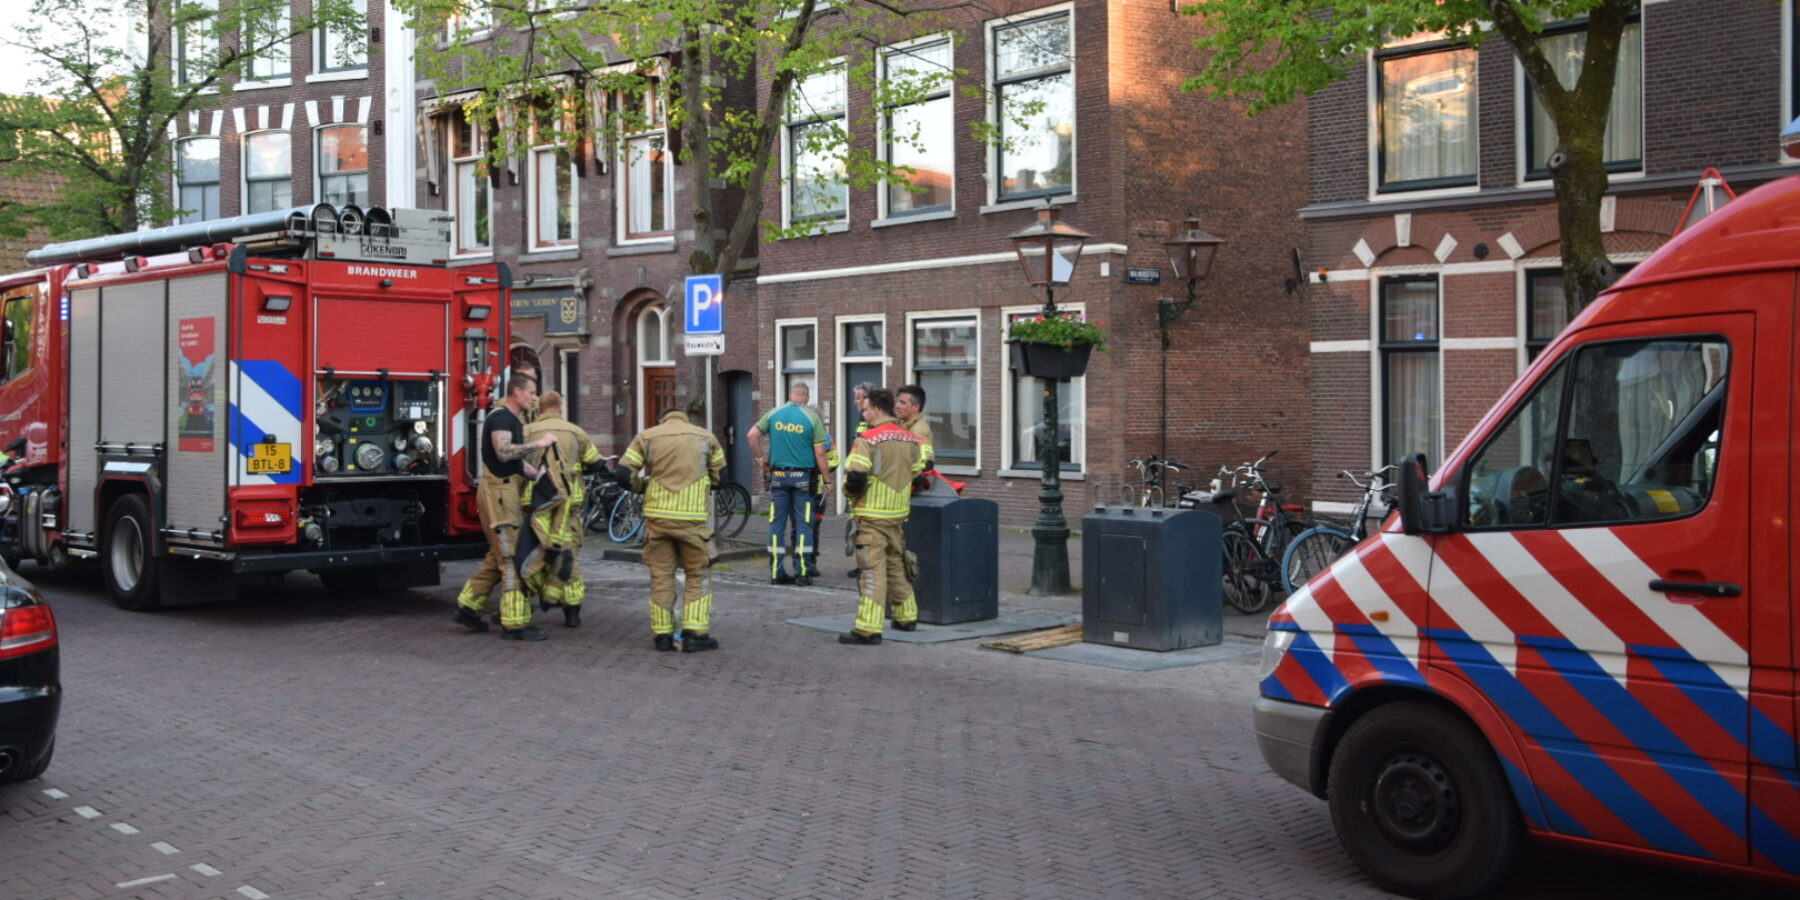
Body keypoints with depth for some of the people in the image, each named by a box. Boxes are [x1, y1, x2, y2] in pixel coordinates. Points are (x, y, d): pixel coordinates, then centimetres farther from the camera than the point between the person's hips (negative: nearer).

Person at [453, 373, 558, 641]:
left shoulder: (513, 420, 19)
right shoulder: (500, 418, -14)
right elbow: (503, 452, -31)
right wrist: (538, 444, -27)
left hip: (508, 492, 10)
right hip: (498, 492, -10)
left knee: (499, 558, 15)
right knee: (512, 559, -8)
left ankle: (467, 607, 22)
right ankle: (515, 623, -6)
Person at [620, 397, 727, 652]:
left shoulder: (646, 437, 5)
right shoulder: (706, 437, 8)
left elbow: (624, 474, 0)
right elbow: (720, 476, 15)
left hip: (657, 516, 1)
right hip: (693, 517, -1)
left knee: (661, 576, 11)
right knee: (698, 576, 9)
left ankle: (662, 635, 11)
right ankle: (695, 634, 1)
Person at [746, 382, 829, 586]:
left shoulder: (774, 414, 3)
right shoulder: (812, 418, -4)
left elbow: (752, 435, -2)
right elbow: (820, 453, -7)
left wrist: (761, 457, 10)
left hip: (778, 475, 2)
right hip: (803, 477, -2)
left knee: (777, 524, 7)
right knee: (804, 524, 4)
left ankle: (776, 572, 8)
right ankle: (802, 572, 2)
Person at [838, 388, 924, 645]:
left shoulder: (868, 440, -16)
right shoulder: (910, 440, 6)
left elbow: (855, 477, -21)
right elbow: (917, 474, 12)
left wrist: (849, 491, 0)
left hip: (871, 516, -7)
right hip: (899, 514, 7)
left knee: (871, 571, -8)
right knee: (897, 565, 21)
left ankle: (868, 628, -11)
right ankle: (906, 617, 31)